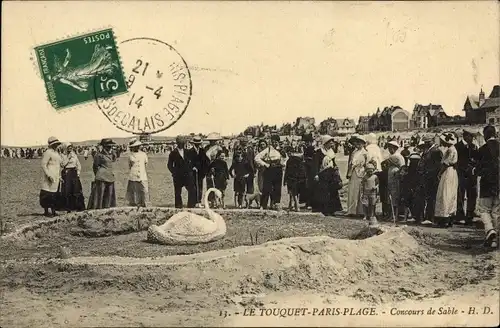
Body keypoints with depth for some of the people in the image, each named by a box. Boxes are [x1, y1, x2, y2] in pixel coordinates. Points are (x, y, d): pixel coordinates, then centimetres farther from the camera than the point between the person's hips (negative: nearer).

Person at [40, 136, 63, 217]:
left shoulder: (56, 153, 18)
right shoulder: (48, 152, -9)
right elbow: (43, 165, -14)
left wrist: (59, 176, 20)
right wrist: (48, 175, -19)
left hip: (56, 177, 9)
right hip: (50, 177, -8)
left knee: (54, 194, 9)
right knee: (47, 195, -5)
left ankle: (53, 211, 14)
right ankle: (46, 211, 0)